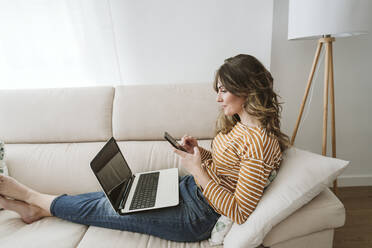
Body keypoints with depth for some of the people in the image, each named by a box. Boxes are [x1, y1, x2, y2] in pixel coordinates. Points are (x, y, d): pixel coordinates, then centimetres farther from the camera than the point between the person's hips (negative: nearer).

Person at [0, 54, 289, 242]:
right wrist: (200, 152, -4)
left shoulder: (259, 142, -26)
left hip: (198, 216, -7)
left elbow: (239, 213, -25)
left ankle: (32, 197, 23)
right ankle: (37, 208, 26)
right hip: (192, 186, 8)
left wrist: (197, 169, -25)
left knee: (113, 208, 2)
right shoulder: (238, 122, 2)